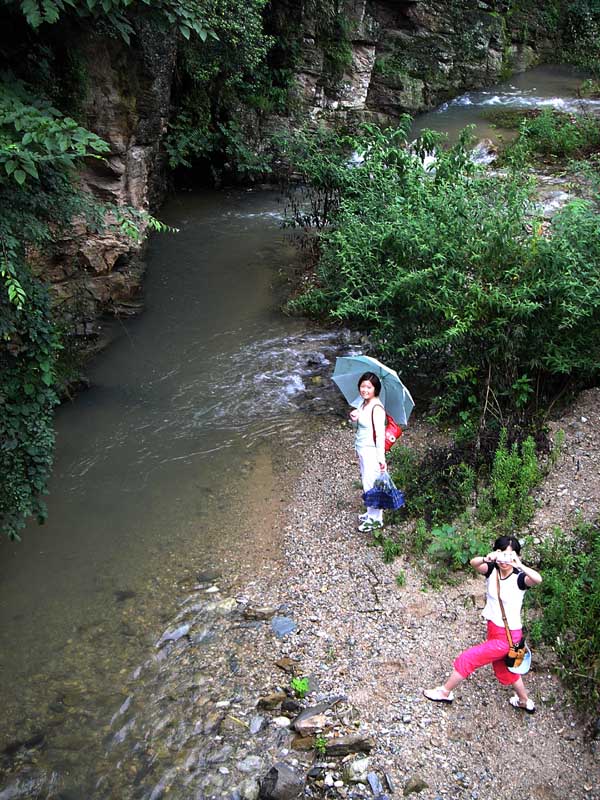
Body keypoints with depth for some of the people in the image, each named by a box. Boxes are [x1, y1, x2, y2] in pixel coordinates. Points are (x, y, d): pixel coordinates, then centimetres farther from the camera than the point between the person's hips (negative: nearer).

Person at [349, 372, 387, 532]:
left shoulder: (377, 408, -22)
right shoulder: (364, 403, 5)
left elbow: (380, 434, -24)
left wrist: (381, 458, -27)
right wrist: (355, 418, -2)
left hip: (371, 452, -9)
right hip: (362, 450, 9)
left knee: (370, 484, 0)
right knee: (367, 482, 19)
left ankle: (375, 519, 14)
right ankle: (371, 513, 35)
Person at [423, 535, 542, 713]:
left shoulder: (519, 578, -22)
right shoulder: (492, 570, -10)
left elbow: (537, 579, -43)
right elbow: (474, 563, -30)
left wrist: (519, 565, -56)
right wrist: (487, 558, -50)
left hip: (508, 637, -7)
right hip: (494, 630, 7)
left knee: (467, 658, 0)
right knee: (503, 670, 27)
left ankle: (445, 692, 22)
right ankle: (525, 701, 51)